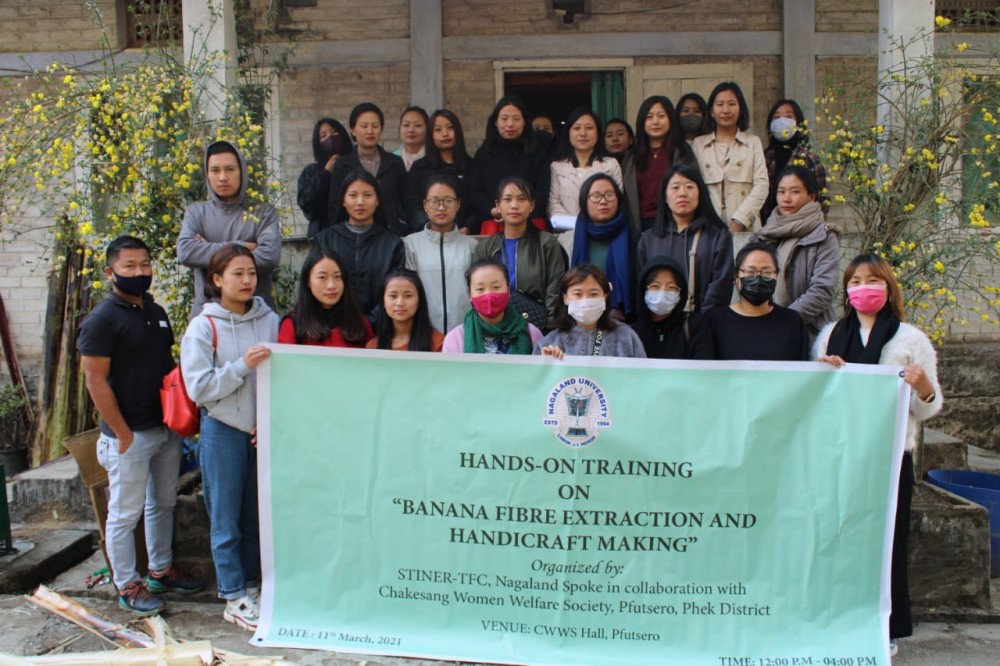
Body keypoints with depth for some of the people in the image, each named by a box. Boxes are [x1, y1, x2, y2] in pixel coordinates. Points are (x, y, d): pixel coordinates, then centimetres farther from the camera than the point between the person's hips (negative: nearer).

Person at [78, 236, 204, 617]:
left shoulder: (156, 312, 10)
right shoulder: (102, 320, -13)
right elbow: (95, 381, -16)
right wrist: (122, 433, -17)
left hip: (167, 428, 8)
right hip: (130, 435, -8)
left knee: (163, 504, 18)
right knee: (125, 514, 4)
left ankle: (161, 570, 33)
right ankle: (127, 586, 17)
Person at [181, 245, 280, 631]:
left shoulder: (269, 321, 1)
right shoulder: (203, 327, -6)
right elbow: (199, 388, -12)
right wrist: (242, 365, -22)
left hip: (264, 431, 3)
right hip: (223, 430, -3)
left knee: (258, 513, 11)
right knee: (226, 518, 4)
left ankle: (251, 585, 27)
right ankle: (234, 598, 14)